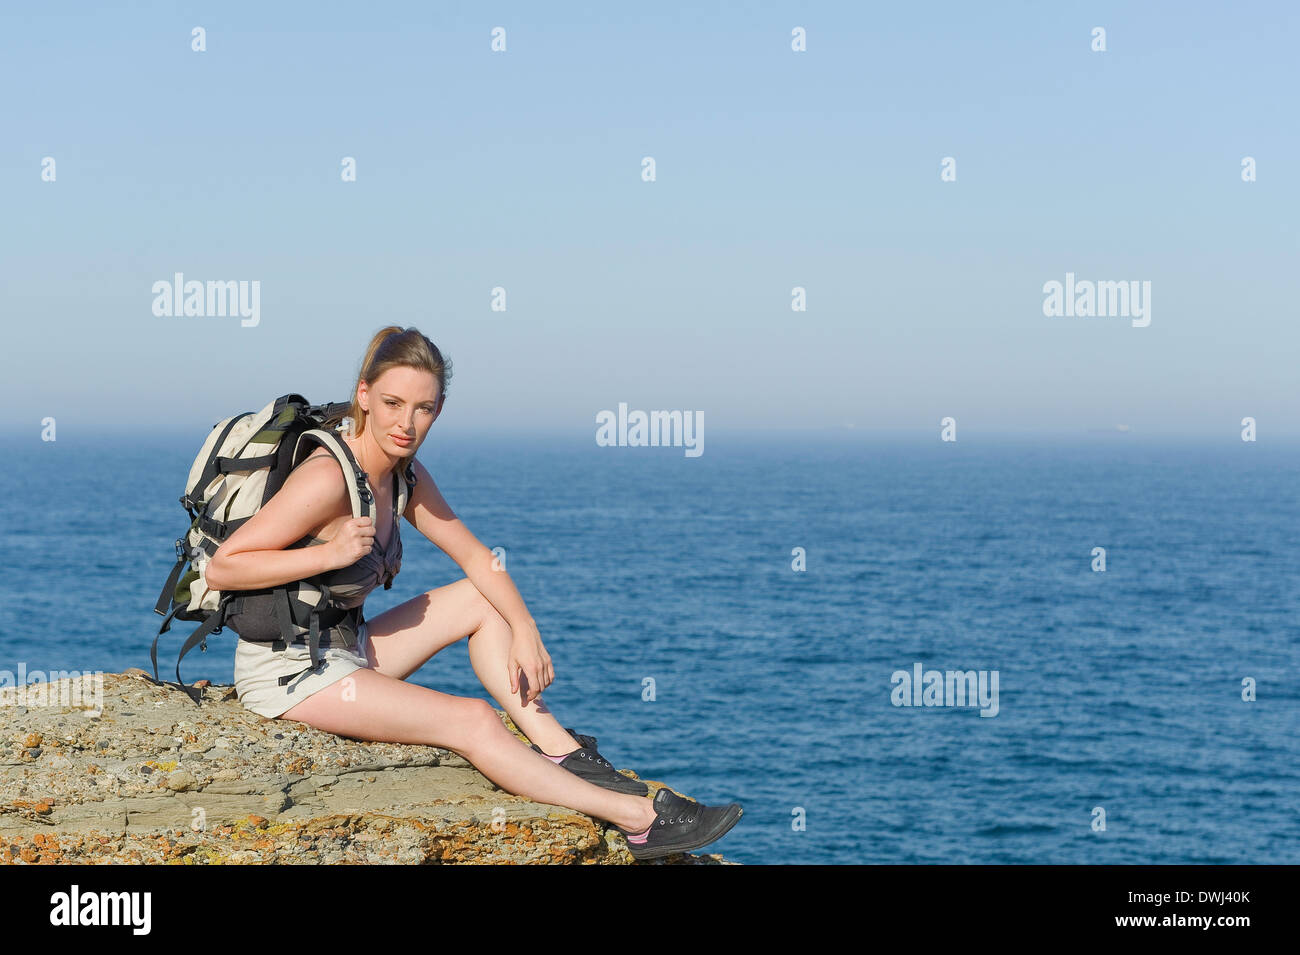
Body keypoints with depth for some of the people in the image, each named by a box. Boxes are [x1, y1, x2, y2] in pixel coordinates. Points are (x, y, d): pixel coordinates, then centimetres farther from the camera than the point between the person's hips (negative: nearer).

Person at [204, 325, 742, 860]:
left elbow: (475, 556, 11)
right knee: (473, 722, -16)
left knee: (481, 599, 7)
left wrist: (525, 632, -2)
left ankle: (560, 752, -1)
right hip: (287, 673, -9)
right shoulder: (328, 479, -23)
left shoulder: (405, 476, 2)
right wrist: (330, 554, -29)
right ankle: (638, 820, -13)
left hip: (345, 651, 9)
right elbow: (221, 568, -23)